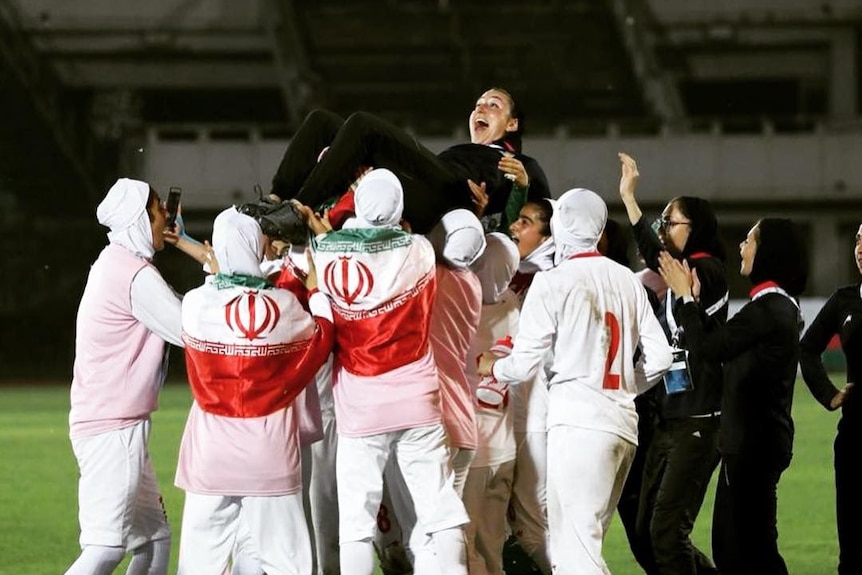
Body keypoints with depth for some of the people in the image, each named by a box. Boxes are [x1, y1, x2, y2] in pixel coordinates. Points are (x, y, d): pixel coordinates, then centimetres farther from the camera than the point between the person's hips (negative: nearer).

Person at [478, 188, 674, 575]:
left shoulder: (552, 282, -5)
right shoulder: (628, 281, 12)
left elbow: (524, 365, -5)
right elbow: (658, 357, 10)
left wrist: (491, 367, 16)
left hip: (577, 424, -7)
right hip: (624, 422, 7)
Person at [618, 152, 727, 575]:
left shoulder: (708, 271, -8)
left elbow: (657, 260, -25)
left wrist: (629, 198, -25)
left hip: (698, 423, -9)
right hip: (668, 421, 9)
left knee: (667, 532, -15)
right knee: (645, 538, 8)